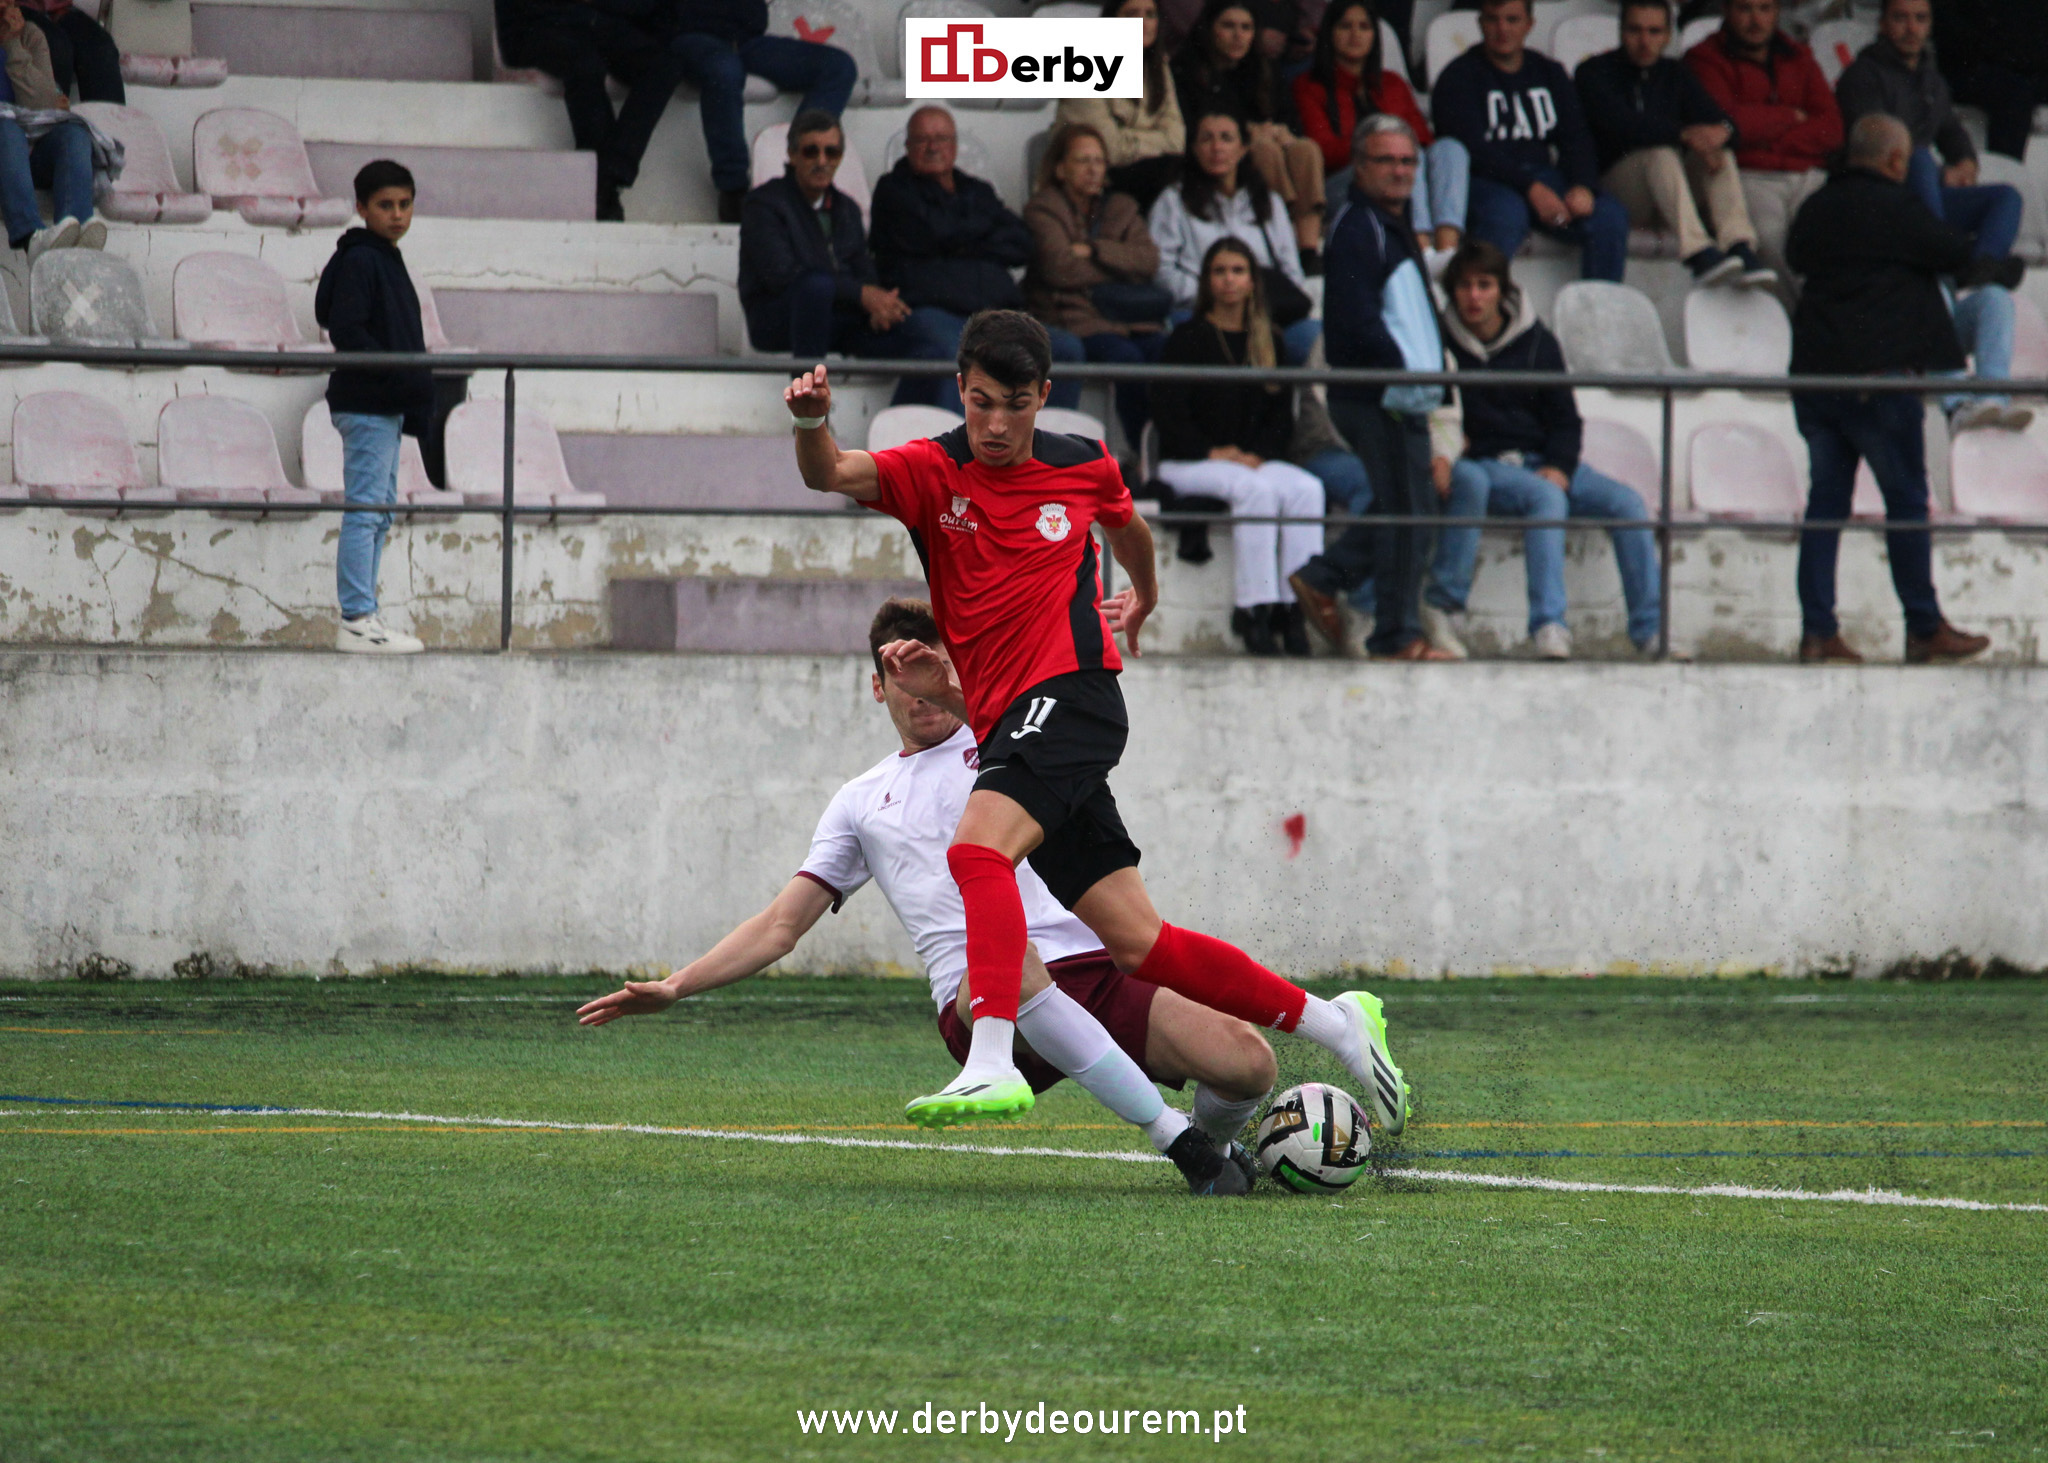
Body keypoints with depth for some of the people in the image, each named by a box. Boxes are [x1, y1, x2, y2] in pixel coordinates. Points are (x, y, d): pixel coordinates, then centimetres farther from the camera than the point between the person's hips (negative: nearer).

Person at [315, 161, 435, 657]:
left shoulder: (386, 261, 18)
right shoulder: (359, 261, -11)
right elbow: (346, 332, -20)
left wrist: (418, 397, 16)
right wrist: (404, 376, -22)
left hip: (388, 406, 10)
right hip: (366, 405, -10)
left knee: (379, 510, 12)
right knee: (366, 508, -11)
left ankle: (363, 619, 16)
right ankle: (357, 621, -12)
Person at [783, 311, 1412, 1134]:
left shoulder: (1085, 471, 4)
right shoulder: (933, 473, 3)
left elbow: (1125, 525, 28)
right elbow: (829, 475, -16)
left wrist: (1142, 598, 44)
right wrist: (813, 423, -37)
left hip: (1070, 696, -3)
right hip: (1001, 722, 3)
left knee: (977, 848, -31)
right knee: (1136, 944, 2)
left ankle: (992, 1064, -43)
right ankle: (1334, 1024, 15)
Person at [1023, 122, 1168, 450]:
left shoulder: (1121, 208, 23)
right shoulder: (1043, 210, 9)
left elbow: (1149, 260, 6)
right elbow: (1060, 268, -8)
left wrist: (1094, 251, -5)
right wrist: (1119, 266, 3)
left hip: (1133, 318, 4)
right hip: (1076, 318, -4)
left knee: (1164, 351, -28)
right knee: (1127, 358, -33)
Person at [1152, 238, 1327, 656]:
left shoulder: (1267, 344, 16)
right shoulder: (1189, 339, 2)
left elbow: (1281, 417, 12)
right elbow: (1167, 410, -5)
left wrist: (1257, 454, -7)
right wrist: (1213, 452, -15)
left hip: (1253, 460, 4)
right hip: (1187, 464, -4)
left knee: (1307, 488, -26)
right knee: (1257, 488, -35)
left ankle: (1294, 608, -31)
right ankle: (1255, 606, -34)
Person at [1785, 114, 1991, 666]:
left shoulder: (1815, 210, 10)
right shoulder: (1896, 208, -9)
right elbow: (1958, 257, -3)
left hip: (1813, 372, 6)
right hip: (1879, 372, -6)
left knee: (1827, 498, 9)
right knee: (1906, 500, 2)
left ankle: (1817, 631, 4)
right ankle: (1925, 628, 4)